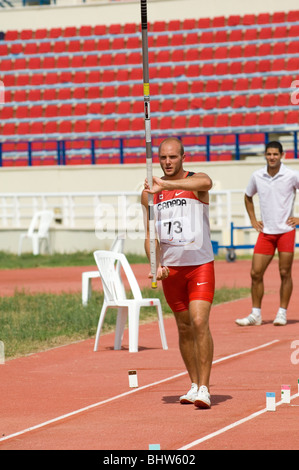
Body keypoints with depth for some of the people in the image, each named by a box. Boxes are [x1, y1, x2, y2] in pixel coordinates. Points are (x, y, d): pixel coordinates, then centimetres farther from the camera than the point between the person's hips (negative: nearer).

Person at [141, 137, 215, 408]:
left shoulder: (196, 181, -6)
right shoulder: (149, 192, 5)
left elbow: (205, 183, -33)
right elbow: (150, 235, 9)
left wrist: (166, 185, -44)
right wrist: (155, 265, -7)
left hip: (200, 264, -4)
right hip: (171, 268, 4)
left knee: (200, 323, -15)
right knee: (184, 328, 10)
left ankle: (204, 388, -12)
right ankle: (194, 384, 23)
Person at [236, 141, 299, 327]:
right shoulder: (257, 176, 3)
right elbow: (248, 197, 22)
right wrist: (253, 220, 14)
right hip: (266, 232, 3)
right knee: (256, 273, -1)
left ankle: (282, 313, 8)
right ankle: (256, 315, 7)